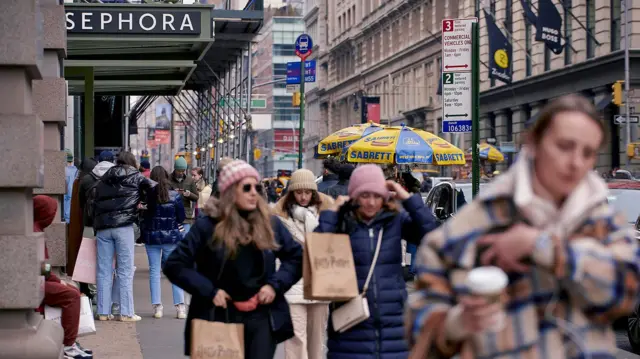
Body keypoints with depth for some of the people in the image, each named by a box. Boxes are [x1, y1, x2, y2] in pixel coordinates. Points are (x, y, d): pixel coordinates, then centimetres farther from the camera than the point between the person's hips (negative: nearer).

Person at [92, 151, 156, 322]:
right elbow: (155, 188, 1)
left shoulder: (103, 180, 20)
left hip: (102, 227, 4)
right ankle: (126, 313, -2)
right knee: (125, 271, 0)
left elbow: (94, 204, 18)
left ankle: (103, 312, 8)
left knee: (103, 271, 7)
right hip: (123, 226, -4)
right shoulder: (135, 177, 9)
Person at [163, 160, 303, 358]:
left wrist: (276, 284, -2)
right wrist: (209, 291, -13)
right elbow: (174, 265, -6)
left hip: (262, 317, 2)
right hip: (221, 317, -2)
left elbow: (297, 257, 14)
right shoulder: (208, 226, -5)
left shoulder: (270, 224, 5)